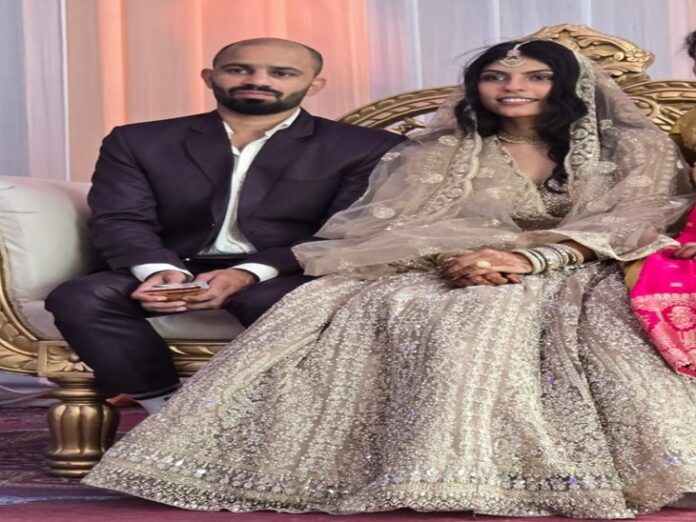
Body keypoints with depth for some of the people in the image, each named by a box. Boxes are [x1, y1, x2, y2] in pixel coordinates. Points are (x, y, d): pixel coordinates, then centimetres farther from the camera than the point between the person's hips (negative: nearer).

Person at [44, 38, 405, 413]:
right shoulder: (138, 142, 12)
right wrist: (162, 271, -22)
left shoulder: (367, 148, 6)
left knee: (277, 302, -37)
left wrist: (250, 273, -20)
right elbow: (120, 221, 2)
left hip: (286, 277, -2)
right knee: (79, 298, -24)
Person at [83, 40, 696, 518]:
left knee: (480, 323, -37)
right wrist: (453, 259, -19)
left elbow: (636, 226, -3)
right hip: (439, 273, 2)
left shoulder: (634, 150, 9)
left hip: (570, 276, -2)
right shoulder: (436, 154, 13)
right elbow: (392, 226, 3)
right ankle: (438, 472, -38)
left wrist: (528, 259, -19)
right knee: (393, 314, -34)